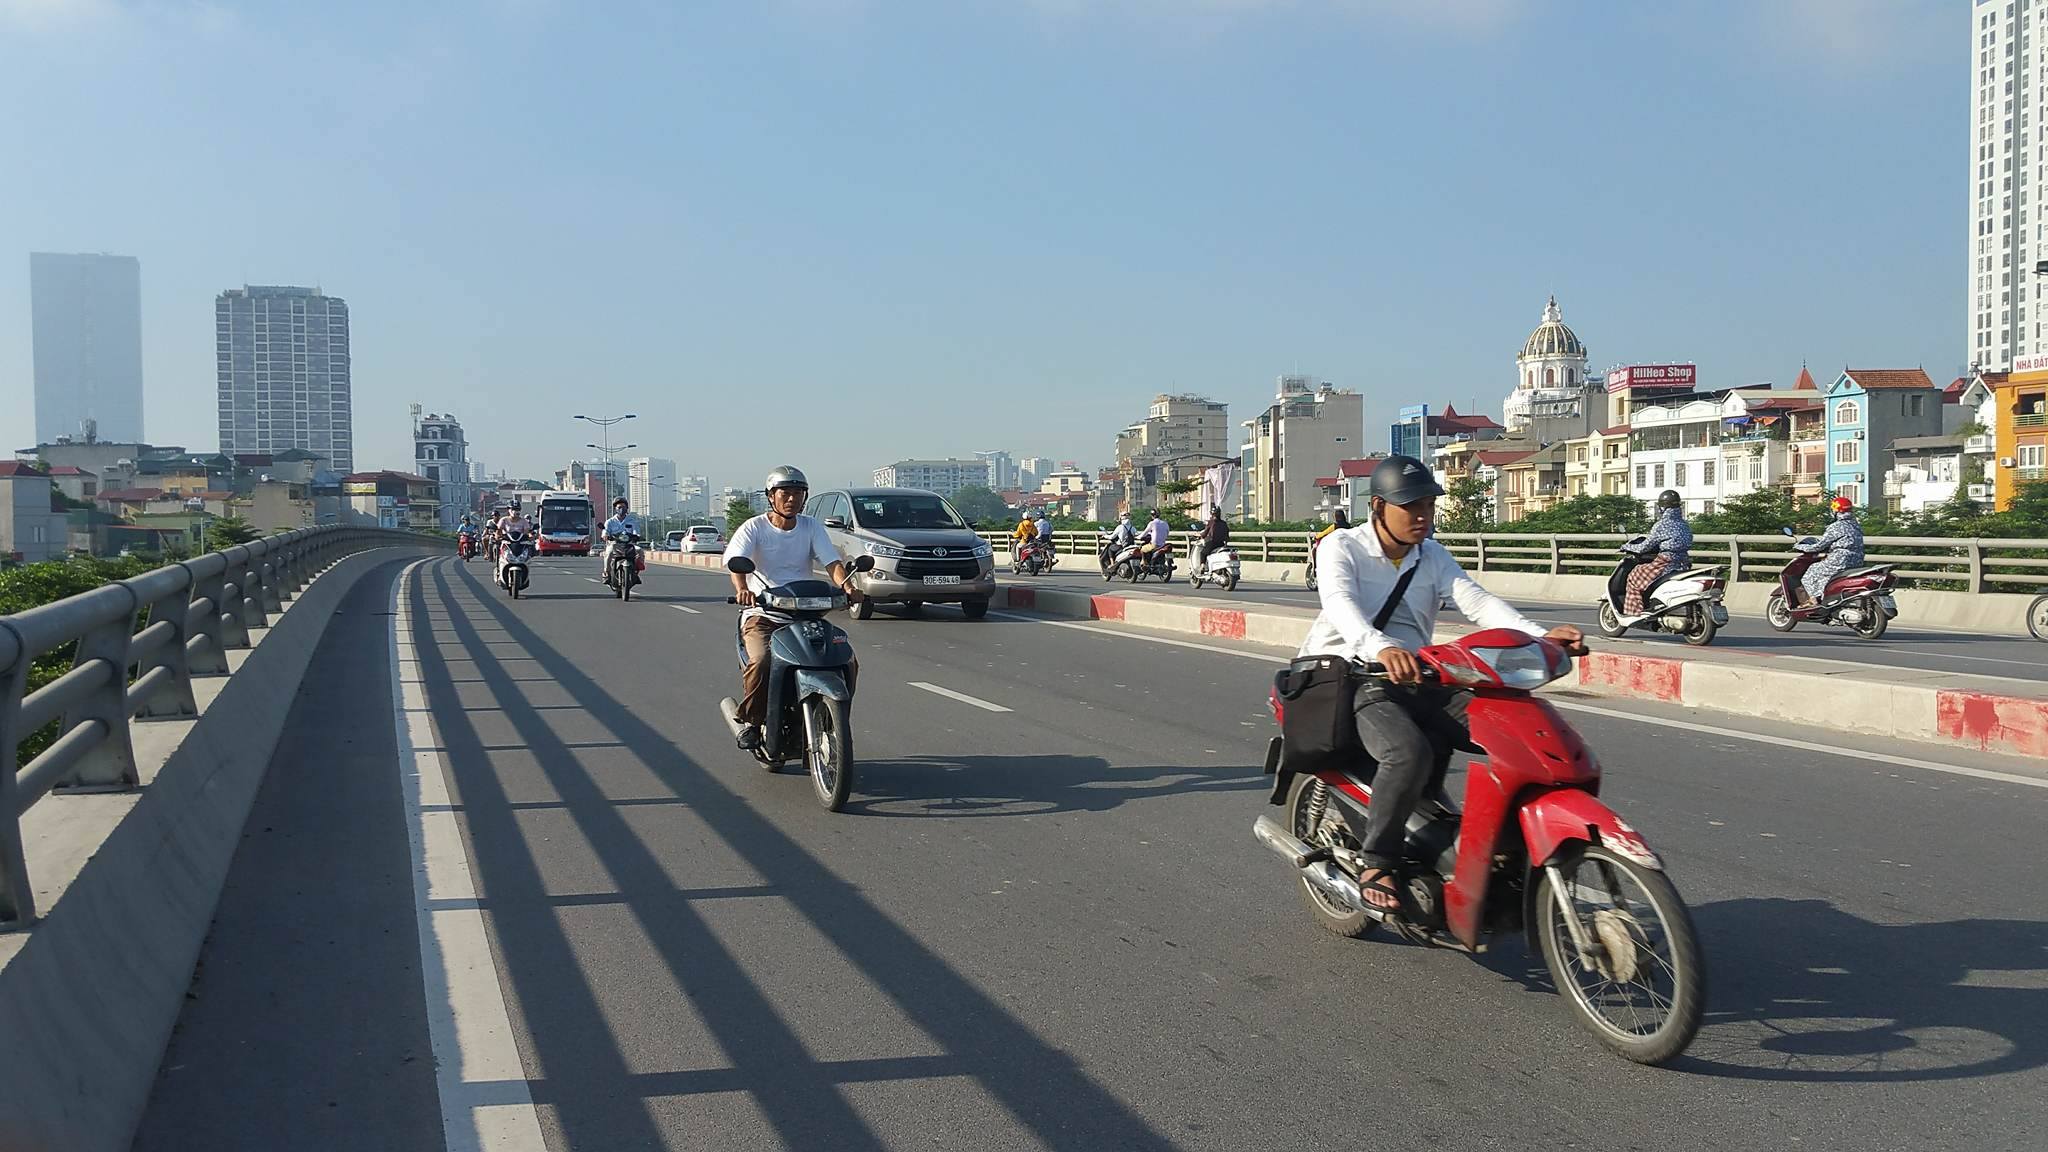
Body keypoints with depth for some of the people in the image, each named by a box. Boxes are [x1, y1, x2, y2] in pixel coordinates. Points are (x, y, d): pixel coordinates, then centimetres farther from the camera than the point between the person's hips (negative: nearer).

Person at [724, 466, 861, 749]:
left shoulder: (811, 527, 9)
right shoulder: (754, 528, -1)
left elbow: (832, 562, -3)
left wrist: (847, 586, -25)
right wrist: (742, 589, -40)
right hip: (762, 615, -3)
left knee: (847, 661, -13)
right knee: (761, 661, -32)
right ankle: (751, 722, -8)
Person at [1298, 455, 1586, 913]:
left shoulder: (1432, 556, 16)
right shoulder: (1341, 546, -3)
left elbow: (1477, 601, 0)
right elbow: (1340, 603, -24)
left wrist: (1540, 637, -20)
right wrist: (1381, 649, -46)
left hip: (1419, 676, 6)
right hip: (1354, 676, -6)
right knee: (1409, 752, -34)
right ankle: (1376, 866, -18)